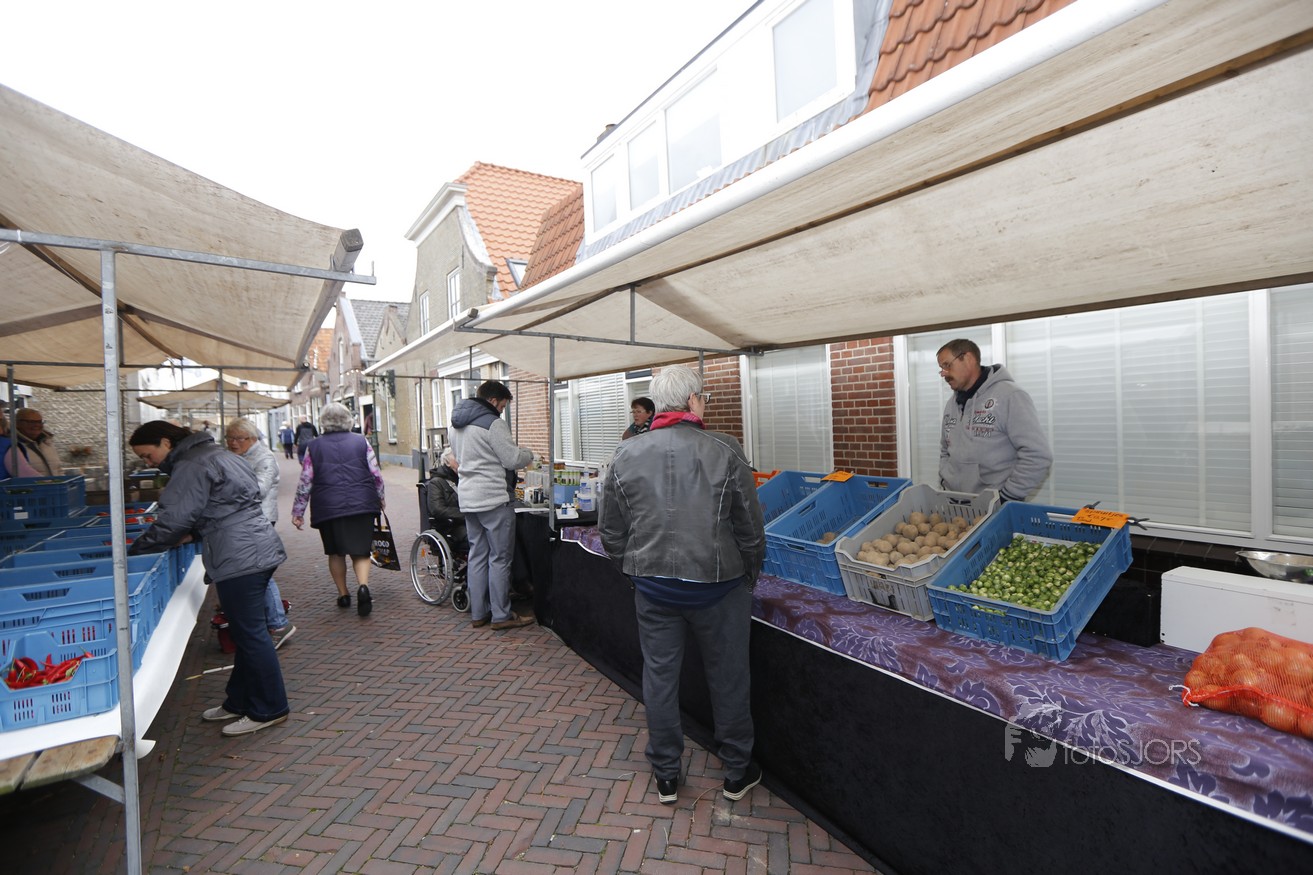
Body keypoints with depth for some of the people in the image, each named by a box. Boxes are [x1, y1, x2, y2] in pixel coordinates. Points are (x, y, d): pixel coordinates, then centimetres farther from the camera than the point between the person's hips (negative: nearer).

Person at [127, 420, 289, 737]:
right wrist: (193, 535, 10)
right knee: (246, 632, 18)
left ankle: (269, 710, 10)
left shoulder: (191, 467, -11)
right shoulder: (212, 455, 20)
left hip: (240, 558, -11)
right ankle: (239, 702, 32)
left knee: (250, 634, -1)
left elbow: (173, 521, -13)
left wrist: (134, 550, 1)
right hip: (258, 549, 11)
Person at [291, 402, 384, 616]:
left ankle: (343, 594, 24)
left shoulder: (313, 446, 5)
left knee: (335, 552, 17)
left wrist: (298, 511, 12)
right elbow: (376, 474, 3)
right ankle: (363, 586, -18)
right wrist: (380, 498, 18)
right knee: (360, 550, 5)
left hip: (328, 508, 1)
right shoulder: (361, 442, 3)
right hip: (361, 505, -1)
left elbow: (305, 482, 4)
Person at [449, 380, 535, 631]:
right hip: (493, 498, -9)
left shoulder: (458, 423, 13)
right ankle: (501, 615, 8)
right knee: (500, 558, 1)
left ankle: (478, 613, 21)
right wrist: (529, 453, 5)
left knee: (477, 556, 15)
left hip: (468, 499, 9)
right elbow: (512, 460, -16)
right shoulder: (492, 423, -15)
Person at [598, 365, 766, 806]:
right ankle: (737, 773, 35)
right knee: (728, 678, 16)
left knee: (659, 676, 17)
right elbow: (751, 529, -7)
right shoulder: (725, 450, -12)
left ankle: (666, 776, 33)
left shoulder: (626, 455, -4)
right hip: (717, 584, -2)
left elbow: (611, 532, 2)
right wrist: (749, 576, 10)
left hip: (652, 586, 3)